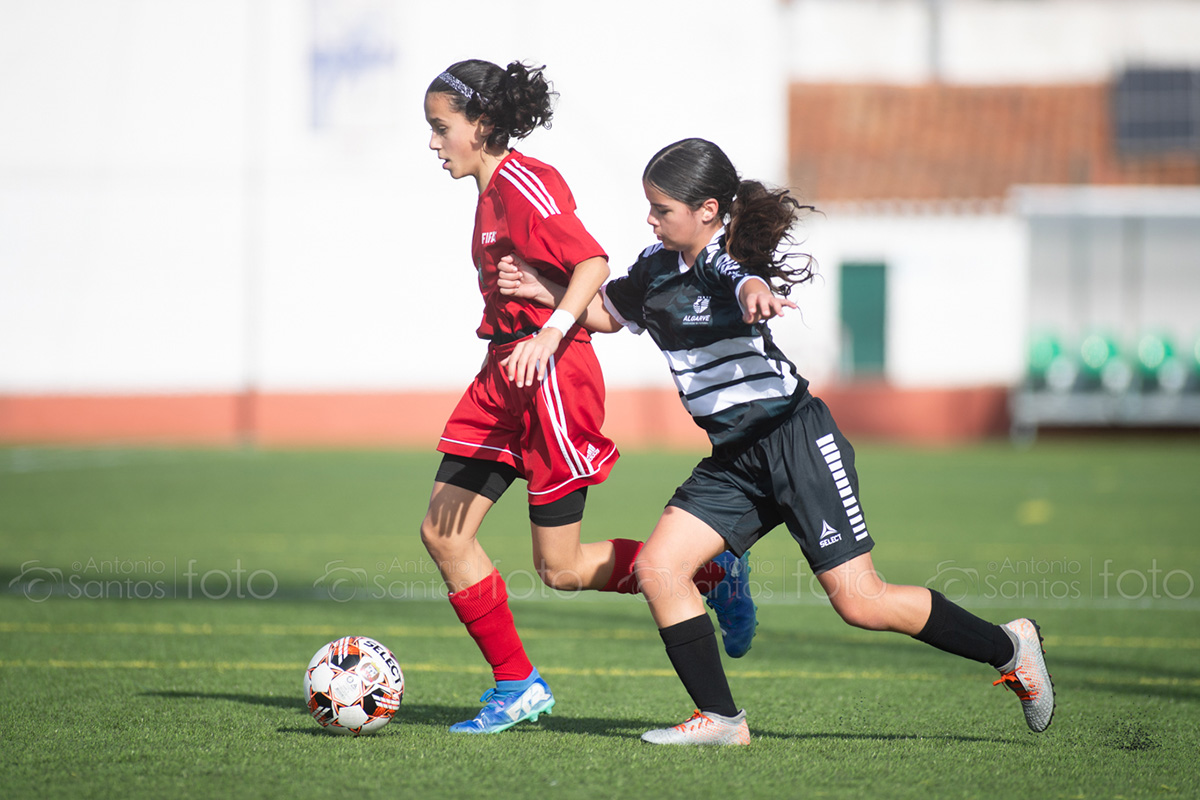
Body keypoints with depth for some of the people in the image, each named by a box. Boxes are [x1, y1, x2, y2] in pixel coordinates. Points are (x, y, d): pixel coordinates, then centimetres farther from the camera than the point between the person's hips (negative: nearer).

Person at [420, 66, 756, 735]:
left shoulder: (523, 185, -15)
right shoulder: (492, 191, 14)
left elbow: (593, 263, -26)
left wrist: (551, 333, -36)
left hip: (552, 375, -10)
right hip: (506, 375, 10)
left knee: (561, 569, -5)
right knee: (442, 531, 2)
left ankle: (715, 574, 12)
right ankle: (517, 686, 9)